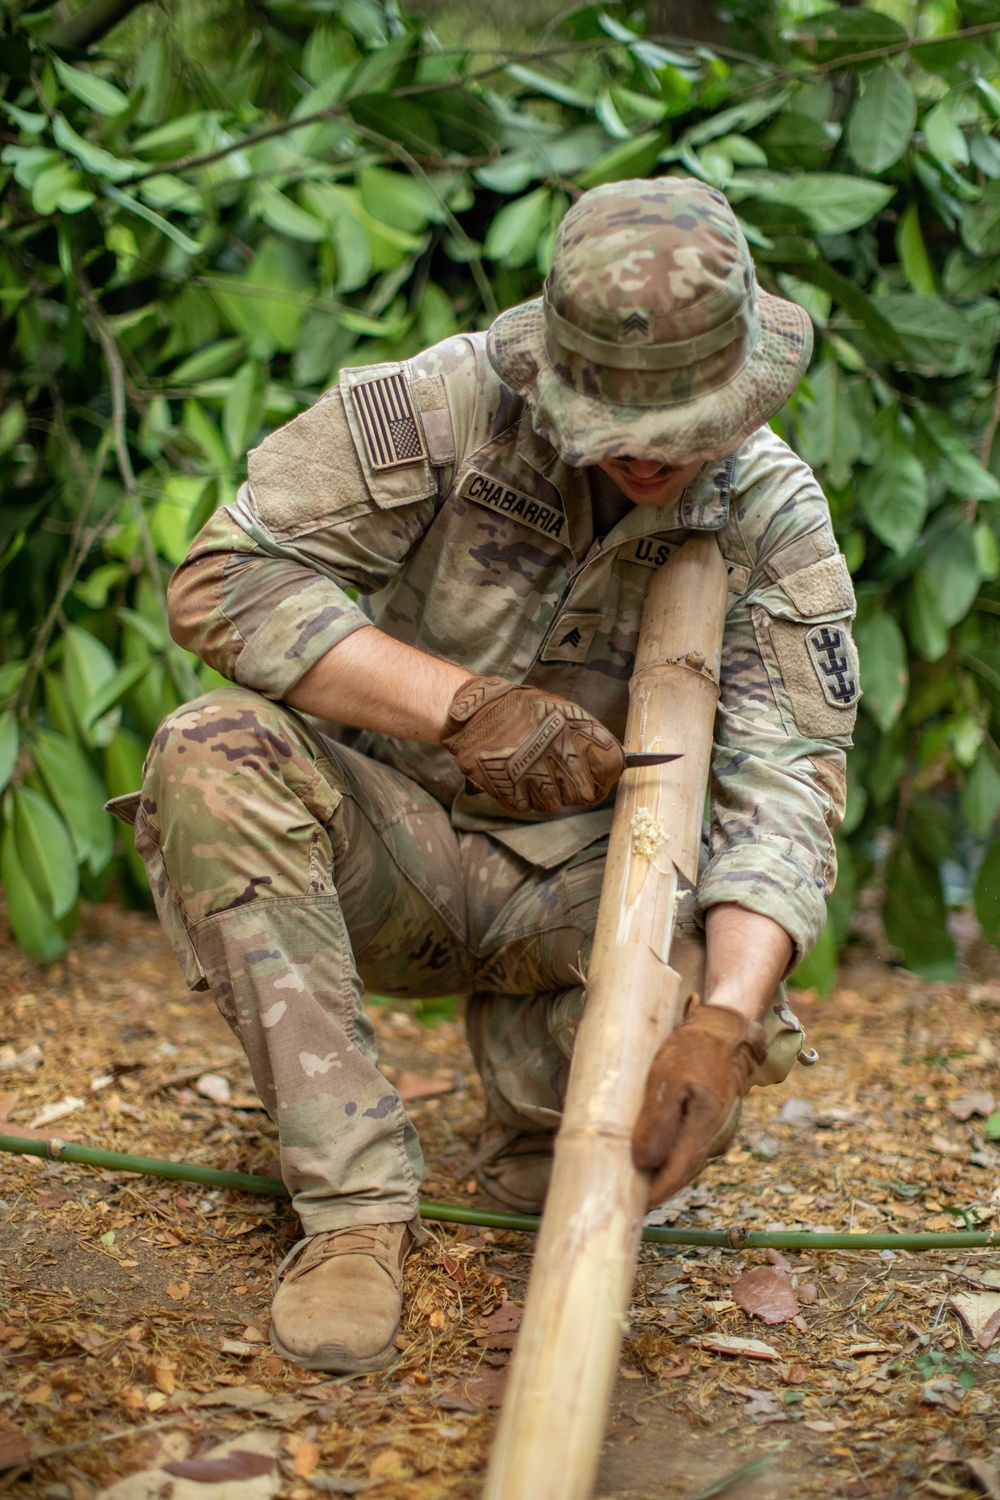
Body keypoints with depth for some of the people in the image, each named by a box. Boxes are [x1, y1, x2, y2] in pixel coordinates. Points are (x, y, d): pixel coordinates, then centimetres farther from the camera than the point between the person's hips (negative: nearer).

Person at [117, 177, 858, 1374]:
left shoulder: (773, 518, -11)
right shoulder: (440, 407, -17)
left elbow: (784, 791, -19)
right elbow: (222, 581, -20)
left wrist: (724, 1018, -37)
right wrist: (463, 705, -30)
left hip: (574, 881, 1)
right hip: (380, 856, 0)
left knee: (726, 1008, -30)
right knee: (214, 754, -31)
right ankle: (356, 1192, -25)